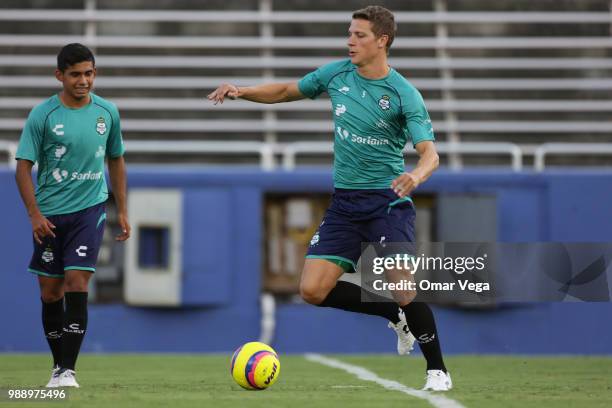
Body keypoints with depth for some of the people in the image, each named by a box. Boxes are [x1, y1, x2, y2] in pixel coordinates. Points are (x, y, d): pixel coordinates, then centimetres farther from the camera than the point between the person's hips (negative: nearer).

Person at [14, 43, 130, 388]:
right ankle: (58, 364, 22)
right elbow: (24, 167, -5)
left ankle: (68, 370, -12)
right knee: (50, 292, 6)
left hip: (90, 209, 0)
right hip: (50, 214, 0)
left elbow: (116, 161, 15)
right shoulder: (43, 115, -6)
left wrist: (122, 211, 13)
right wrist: (35, 214, -14)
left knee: (76, 285, -13)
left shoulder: (107, 112, 2)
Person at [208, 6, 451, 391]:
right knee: (313, 290, -5)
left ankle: (437, 370, 3)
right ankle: (396, 316, 15)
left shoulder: (404, 94, -13)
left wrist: (416, 176, -41)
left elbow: (429, 152, -19)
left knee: (401, 289, -18)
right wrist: (242, 91, 3)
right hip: (345, 202, 5)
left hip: (387, 201, -5)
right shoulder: (336, 74, 3)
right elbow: (287, 91, 18)